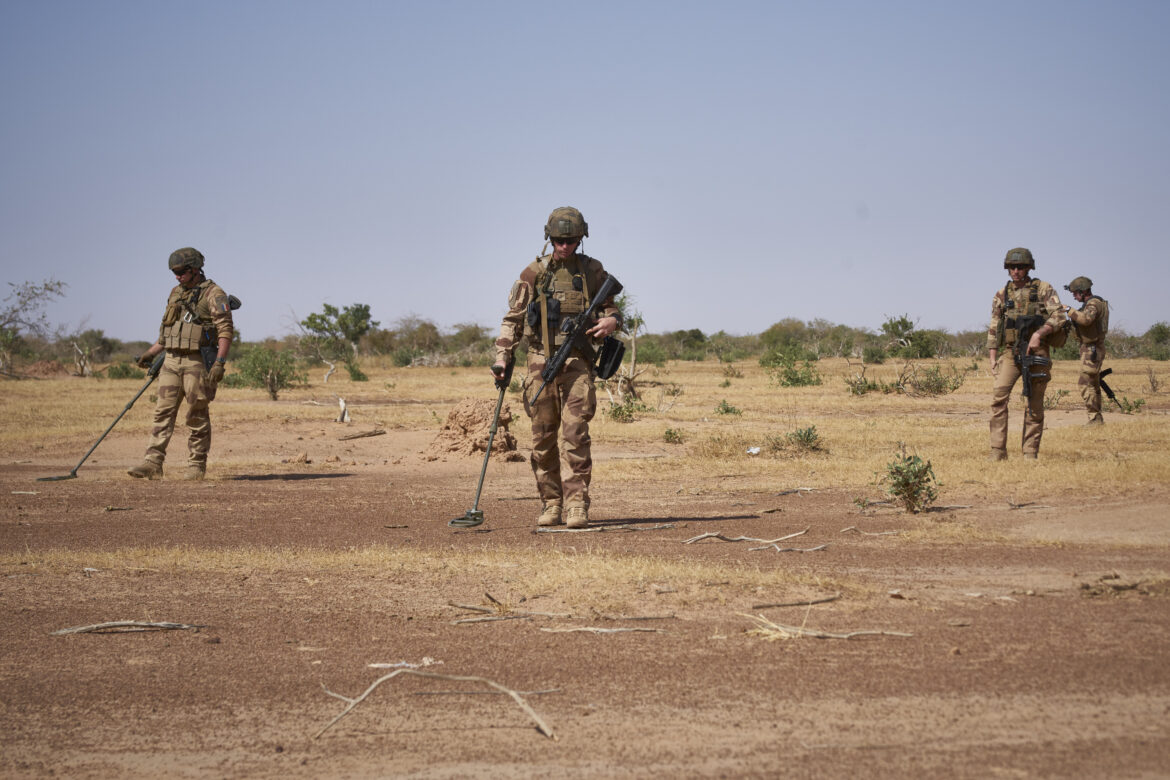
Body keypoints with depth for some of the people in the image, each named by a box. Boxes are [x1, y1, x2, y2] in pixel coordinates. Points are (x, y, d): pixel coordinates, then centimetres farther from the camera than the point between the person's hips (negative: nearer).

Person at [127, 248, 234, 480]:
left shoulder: (213, 294, -5)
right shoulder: (176, 293, 17)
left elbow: (226, 330, -13)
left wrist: (219, 362, -22)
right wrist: (150, 353, 25)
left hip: (197, 363, -6)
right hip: (172, 361, 6)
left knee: (197, 417, -1)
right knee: (163, 412, -1)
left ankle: (197, 465, 6)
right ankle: (153, 463, -5)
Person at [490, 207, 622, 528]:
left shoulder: (592, 271, 7)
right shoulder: (534, 273, 6)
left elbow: (610, 308, 14)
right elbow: (513, 318, 9)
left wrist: (612, 321, -11)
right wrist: (502, 355, -2)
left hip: (576, 361, -1)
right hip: (541, 360, 1)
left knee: (575, 434, -12)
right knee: (543, 438, 4)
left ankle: (576, 506, -12)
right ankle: (551, 504, 13)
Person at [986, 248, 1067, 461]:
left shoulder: (1043, 289, 3)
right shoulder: (1002, 295, 11)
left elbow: (1058, 316, -7)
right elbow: (993, 329, 13)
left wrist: (1038, 333, -21)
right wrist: (992, 359, 5)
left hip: (1037, 352, -2)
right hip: (1011, 352, 2)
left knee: (1035, 404, 1)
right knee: (998, 397, -14)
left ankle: (1030, 454, 7)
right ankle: (998, 452, -13)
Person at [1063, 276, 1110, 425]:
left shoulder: (1094, 303, -15)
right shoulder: (1089, 304, 17)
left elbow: (1086, 319, -35)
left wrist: (1069, 310, -26)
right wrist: (1071, 324, 9)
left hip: (1092, 349, -11)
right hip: (1090, 349, 11)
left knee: (1085, 383, -14)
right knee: (1093, 385, 15)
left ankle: (1094, 417, -16)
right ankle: (1097, 418, 20)